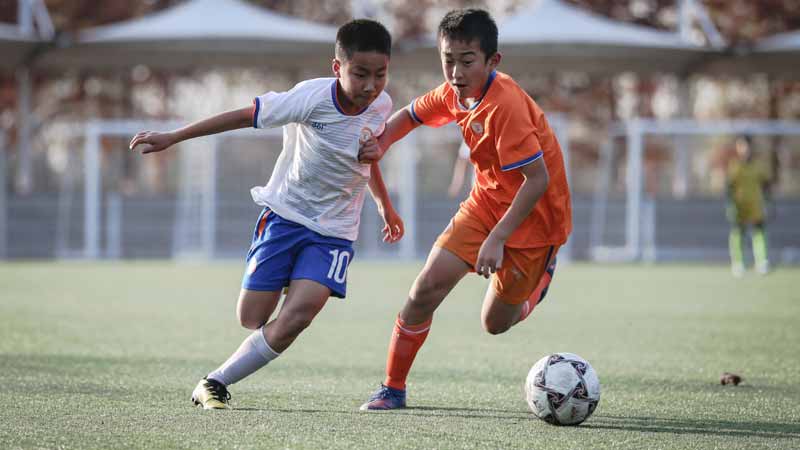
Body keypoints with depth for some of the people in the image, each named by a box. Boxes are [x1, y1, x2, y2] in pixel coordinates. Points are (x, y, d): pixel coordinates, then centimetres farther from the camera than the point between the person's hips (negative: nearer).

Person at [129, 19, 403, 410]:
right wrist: (172, 138, -14)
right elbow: (244, 116, -15)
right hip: (284, 214, -2)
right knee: (252, 318, -2)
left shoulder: (381, 106, -6)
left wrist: (384, 206, 28)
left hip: (334, 231, 2)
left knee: (297, 316, -20)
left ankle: (216, 382, -8)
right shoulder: (311, 97, -21)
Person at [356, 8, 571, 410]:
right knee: (426, 287, -8)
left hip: (533, 214, -6)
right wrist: (379, 145, -3)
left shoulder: (505, 106, -30)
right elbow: (410, 115, 17)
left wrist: (497, 238, -31)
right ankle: (393, 388, 5)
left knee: (495, 323, 4)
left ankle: (540, 274, 36)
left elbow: (538, 179, -30)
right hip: (487, 201, 6)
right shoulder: (454, 94, -5)